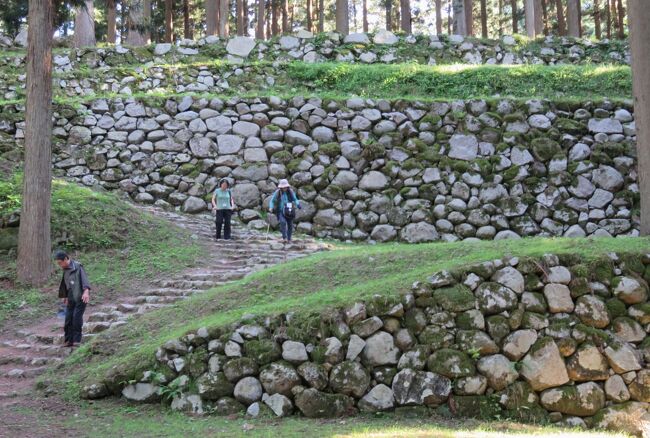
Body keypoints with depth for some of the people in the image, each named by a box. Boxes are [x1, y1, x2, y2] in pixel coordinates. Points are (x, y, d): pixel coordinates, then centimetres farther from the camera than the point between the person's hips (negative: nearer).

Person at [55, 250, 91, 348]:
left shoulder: (77, 267, -11)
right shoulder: (65, 270, 12)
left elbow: (84, 279, -22)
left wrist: (86, 291, -35)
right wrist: (65, 296, 27)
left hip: (80, 298, -7)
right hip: (71, 299, 7)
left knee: (77, 317, -12)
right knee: (68, 319, 3)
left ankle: (77, 340, -3)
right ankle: (69, 340, 9)